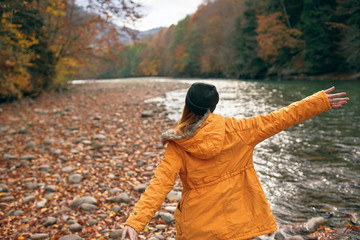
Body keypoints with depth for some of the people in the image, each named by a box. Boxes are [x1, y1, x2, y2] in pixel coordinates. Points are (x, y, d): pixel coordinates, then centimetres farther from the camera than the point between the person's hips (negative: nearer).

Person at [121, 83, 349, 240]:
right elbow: (278, 120, -4)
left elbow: (160, 184, -19)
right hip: (237, 221, 1)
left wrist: (135, 221, -21)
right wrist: (320, 101, 4)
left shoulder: (178, 146, -12)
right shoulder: (235, 129, -9)